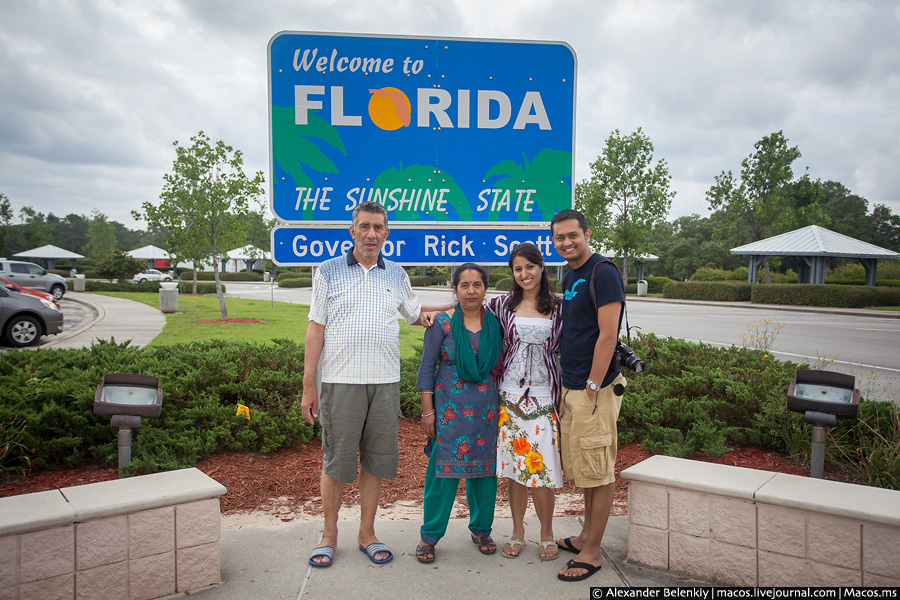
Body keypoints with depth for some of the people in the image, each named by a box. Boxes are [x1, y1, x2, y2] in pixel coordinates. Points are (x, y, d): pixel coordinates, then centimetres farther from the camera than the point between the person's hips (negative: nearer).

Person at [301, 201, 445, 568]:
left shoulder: (396, 274, 13)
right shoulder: (328, 272, 4)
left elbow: (415, 314, 28)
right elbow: (316, 328, 2)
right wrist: (308, 386, -2)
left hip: (385, 382, 3)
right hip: (340, 381, -2)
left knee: (375, 461, 9)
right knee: (336, 461, 4)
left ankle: (367, 534, 24)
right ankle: (329, 535, 22)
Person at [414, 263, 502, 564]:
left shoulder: (495, 324, 5)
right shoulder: (441, 323, -4)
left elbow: (500, 366, 13)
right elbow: (427, 368, -3)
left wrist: (503, 407, 10)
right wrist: (427, 410, -7)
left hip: (486, 408, 3)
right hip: (449, 407, -3)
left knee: (484, 468, 9)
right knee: (443, 470, -1)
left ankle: (481, 529, 28)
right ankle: (429, 535, 14)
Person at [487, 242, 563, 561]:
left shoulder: (558, 307, 4)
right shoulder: (502, 305, 5)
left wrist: (565, 393, 3)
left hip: (544, 396, -1)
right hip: (511, 394, 1)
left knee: (542, 466, -2)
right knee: (513, 465, 6)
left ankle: (547, 534, 18)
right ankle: (518, 531, 23)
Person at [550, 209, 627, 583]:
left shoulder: (603, 272, -13)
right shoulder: (569, 278, 15)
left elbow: (607, 335, -19)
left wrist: (593, 387, -19)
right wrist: (566, 385, 17)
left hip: (595, 388, -9)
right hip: (571, 387, 9)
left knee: (599, 471, 1)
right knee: (582, 467, 18)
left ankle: (592, 552, 11)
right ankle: (587, 536, 32)